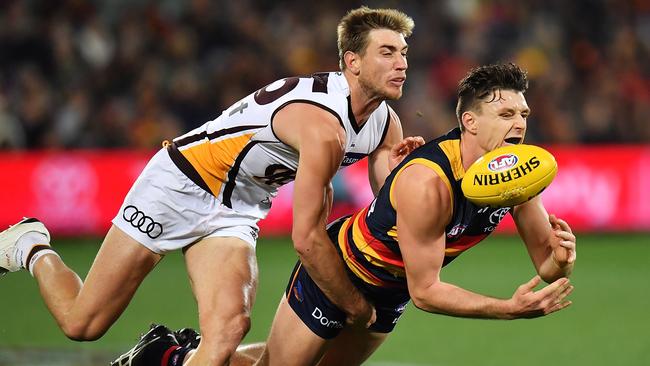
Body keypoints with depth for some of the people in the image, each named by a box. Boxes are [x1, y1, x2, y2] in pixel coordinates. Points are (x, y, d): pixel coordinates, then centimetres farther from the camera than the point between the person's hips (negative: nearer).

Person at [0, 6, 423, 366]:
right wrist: (356, 306, -16)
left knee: (228, 330, -20)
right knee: (82, 322, 0)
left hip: (236, 212, 7)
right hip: (180, 185, -7)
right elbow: (306, 238, -29)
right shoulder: (324, 125, -31)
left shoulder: (386, 124, -5)